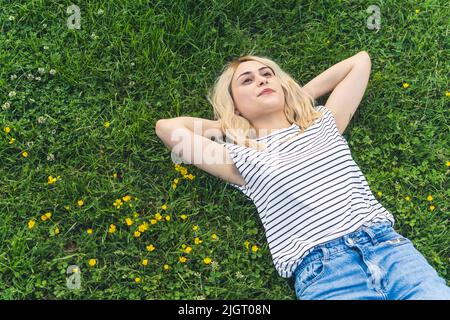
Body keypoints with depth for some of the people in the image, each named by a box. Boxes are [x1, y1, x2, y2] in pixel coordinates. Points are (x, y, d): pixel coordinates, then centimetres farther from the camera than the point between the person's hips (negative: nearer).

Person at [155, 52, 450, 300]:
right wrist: (231, 125, 17)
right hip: (321, 271, -3)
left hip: (389, 246, 4)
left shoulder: (323, 122, 20)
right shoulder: (242, 158, 10)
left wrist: (299, 96, 25)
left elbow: (360, 60, 29)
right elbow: (166, 127, 7)